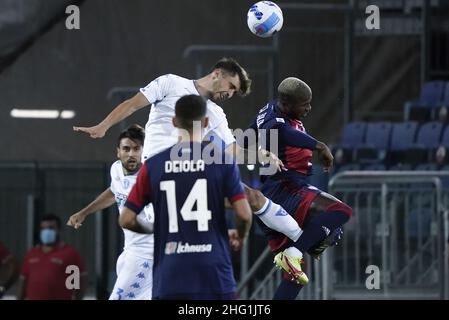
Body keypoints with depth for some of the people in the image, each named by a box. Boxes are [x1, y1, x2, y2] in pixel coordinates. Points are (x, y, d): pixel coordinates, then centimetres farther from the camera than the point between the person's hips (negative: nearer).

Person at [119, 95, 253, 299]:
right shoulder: (222, 161, -2)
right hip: (214, 275, -2)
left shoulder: (154, 165, 4)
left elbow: (127, 220, 4)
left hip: (169, 277, 2)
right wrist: (241, 236, 15)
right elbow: (244, 215, -7)